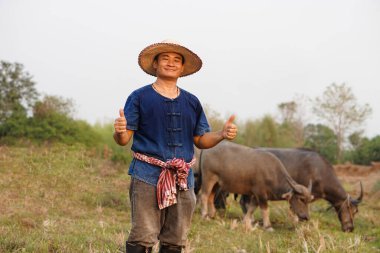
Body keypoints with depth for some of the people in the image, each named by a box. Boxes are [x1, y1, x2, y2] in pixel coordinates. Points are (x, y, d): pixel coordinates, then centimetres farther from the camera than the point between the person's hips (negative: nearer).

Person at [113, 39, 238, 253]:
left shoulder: (192, 102, 15)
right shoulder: (140, 97, 2)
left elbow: (201, 140, 16)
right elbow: (124, 139, -2)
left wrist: (222, 135, -3)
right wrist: (120, 131, -25)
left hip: (183, 179, 5)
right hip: (148, 175, -4)